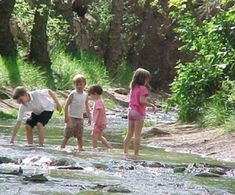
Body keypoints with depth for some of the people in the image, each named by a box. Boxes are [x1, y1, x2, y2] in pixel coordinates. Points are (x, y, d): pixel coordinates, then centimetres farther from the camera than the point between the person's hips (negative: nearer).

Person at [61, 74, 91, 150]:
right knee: (67, 135, -5)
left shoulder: (85, 95, 8)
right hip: (72, 117, -5)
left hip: (80, 118, 5)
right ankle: (62, 147, -2)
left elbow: (86, 107, 20)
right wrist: (66, 116, -16)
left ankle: (80, 148, 9)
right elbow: (66, 105, -9)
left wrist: (89, 117, 16)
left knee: (80, 136, 6)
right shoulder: (73, 94, -8)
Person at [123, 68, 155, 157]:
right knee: (137, 134, -1)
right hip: (138, 113, -7)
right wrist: (151, 105, -11)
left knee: (129, 133, 13)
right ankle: (136, 153, 0)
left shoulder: (133, 88, 10)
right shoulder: (142, 88, -13)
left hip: (131, 110, 7)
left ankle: (125, 151, 12)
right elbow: (142, 101, -23)